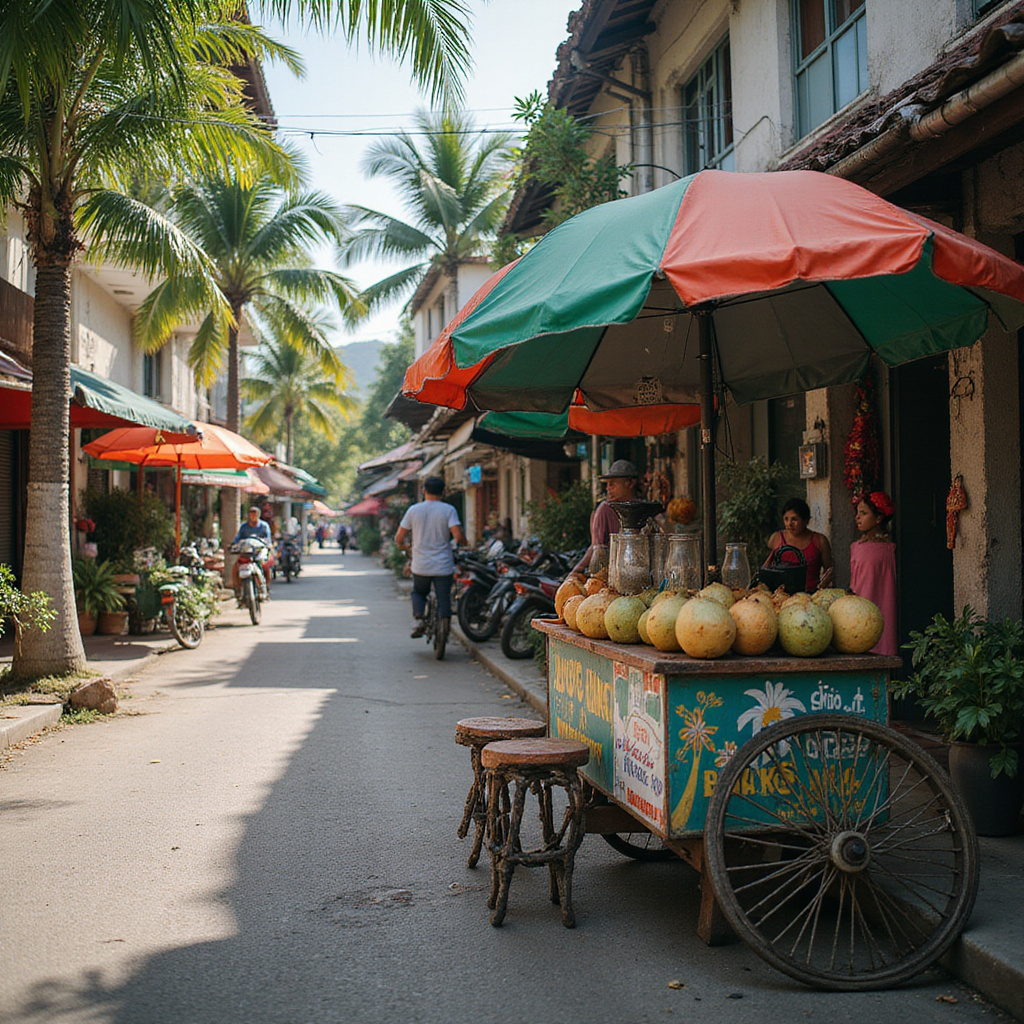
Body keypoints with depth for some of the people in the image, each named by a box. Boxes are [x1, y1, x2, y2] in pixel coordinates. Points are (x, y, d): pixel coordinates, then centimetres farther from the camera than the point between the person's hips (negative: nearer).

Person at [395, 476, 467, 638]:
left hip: (420, 566, 2)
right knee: (444, 598, 9)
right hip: (444, 566, -2)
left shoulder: (413, 510, 0)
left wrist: (404, 544, 25)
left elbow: (399, 538, 2)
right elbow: (458, 536, -18)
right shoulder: (448, 510, -6)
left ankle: (419, 618, 0)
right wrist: (463, 542, 5)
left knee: (418, 592, 23)